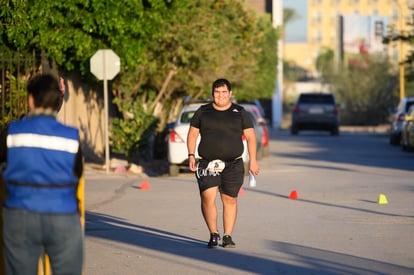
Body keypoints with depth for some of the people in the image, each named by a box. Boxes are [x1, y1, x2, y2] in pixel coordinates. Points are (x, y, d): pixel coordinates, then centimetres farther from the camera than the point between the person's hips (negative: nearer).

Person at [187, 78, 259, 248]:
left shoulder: (239, 113, 6)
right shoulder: (203, 112, 7)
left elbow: (250, 136, 7)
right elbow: (192, 134, 10)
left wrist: (252, 160, 0)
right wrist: (191, 155, -2)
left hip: (233, 164, 0)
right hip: (207, 163, 0)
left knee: (229, 200, 3)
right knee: (207, 198, -13)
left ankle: (227, 236, 13)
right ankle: (214, 234, 3)